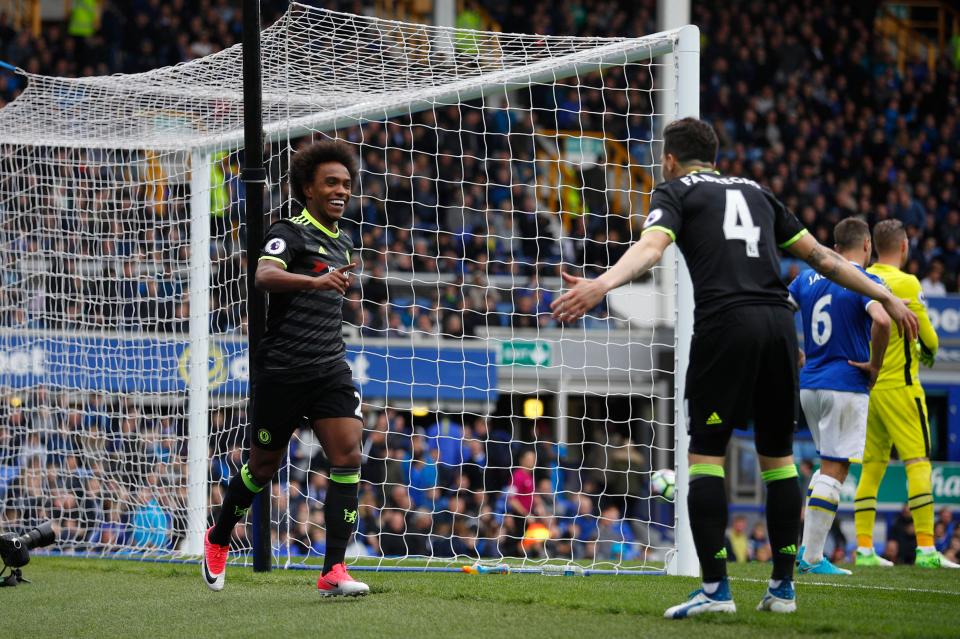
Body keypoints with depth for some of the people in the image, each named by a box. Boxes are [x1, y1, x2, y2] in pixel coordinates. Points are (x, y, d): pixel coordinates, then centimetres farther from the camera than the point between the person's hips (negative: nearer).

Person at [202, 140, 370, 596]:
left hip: (330, 370, 6)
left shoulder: (342, 243, 15)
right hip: (281, 371, -6)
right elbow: (264, 276, -32)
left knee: (347, 458, -12)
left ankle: (333, 571, -14)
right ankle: (218, 540, 34)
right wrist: (315, 281, -46)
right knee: (263, 466, 8)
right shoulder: (289, 233, -9)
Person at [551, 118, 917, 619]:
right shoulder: (755, 192, 26)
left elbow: (650, 247, -11)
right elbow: (820, 256, 27)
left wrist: (601, 285, -27)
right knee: (778, 455, 13)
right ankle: (783, 586, 15)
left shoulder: (675, 191, 11)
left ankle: (715, 588, -9)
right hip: (778, 321, 5)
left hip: (724, 323, -5)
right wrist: (884, 296, 35)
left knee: (706, 454, -1)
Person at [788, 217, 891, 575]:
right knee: (833, 471, -3)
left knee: (829, 464, 20)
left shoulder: (808, 278, 9)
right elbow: (881, 320, -28)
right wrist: (875, 365, -15)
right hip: (847, 386, -7)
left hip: (809, 384, 7)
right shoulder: (866, 282, -10)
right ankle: (812, 557, -5)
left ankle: (808, 545, 13)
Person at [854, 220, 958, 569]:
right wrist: (929, 353, 15)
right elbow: (927, 336, -7)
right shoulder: (906, 283, -11)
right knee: (918, 461, -5)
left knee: (871, 465, 9)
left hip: (865, 381, 6)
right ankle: (926, 549, -10)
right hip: (898, 384, -6)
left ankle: (864, 547, 7)